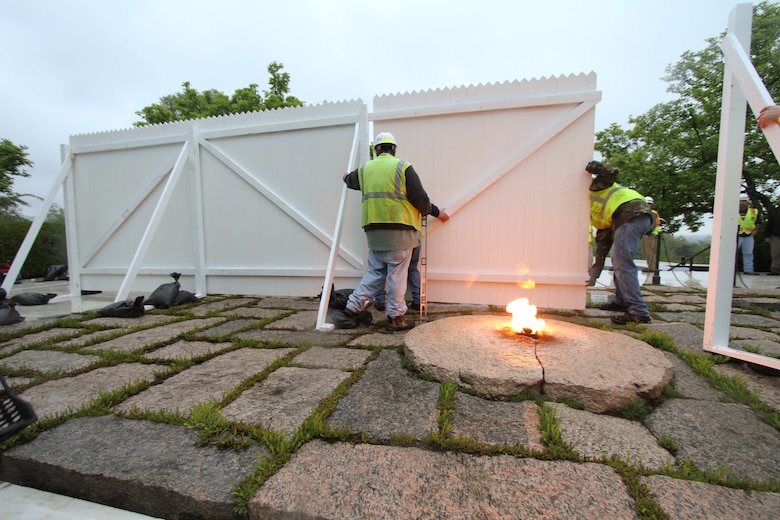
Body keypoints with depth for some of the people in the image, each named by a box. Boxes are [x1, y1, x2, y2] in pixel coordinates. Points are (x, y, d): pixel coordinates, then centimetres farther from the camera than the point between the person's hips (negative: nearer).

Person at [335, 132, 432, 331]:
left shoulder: (364, 169, 12)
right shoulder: (403, 167, -3)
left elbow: (351, 181, 34)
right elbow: (420, 197, -6)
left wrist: (347, 177, 58)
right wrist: (426, 210, 15)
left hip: (373, 229, 5)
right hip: (399, 229, -5)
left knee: (375, 271, 16)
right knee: (397, 274, 3)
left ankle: (352, 308, 18)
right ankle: (395, 317, 13)